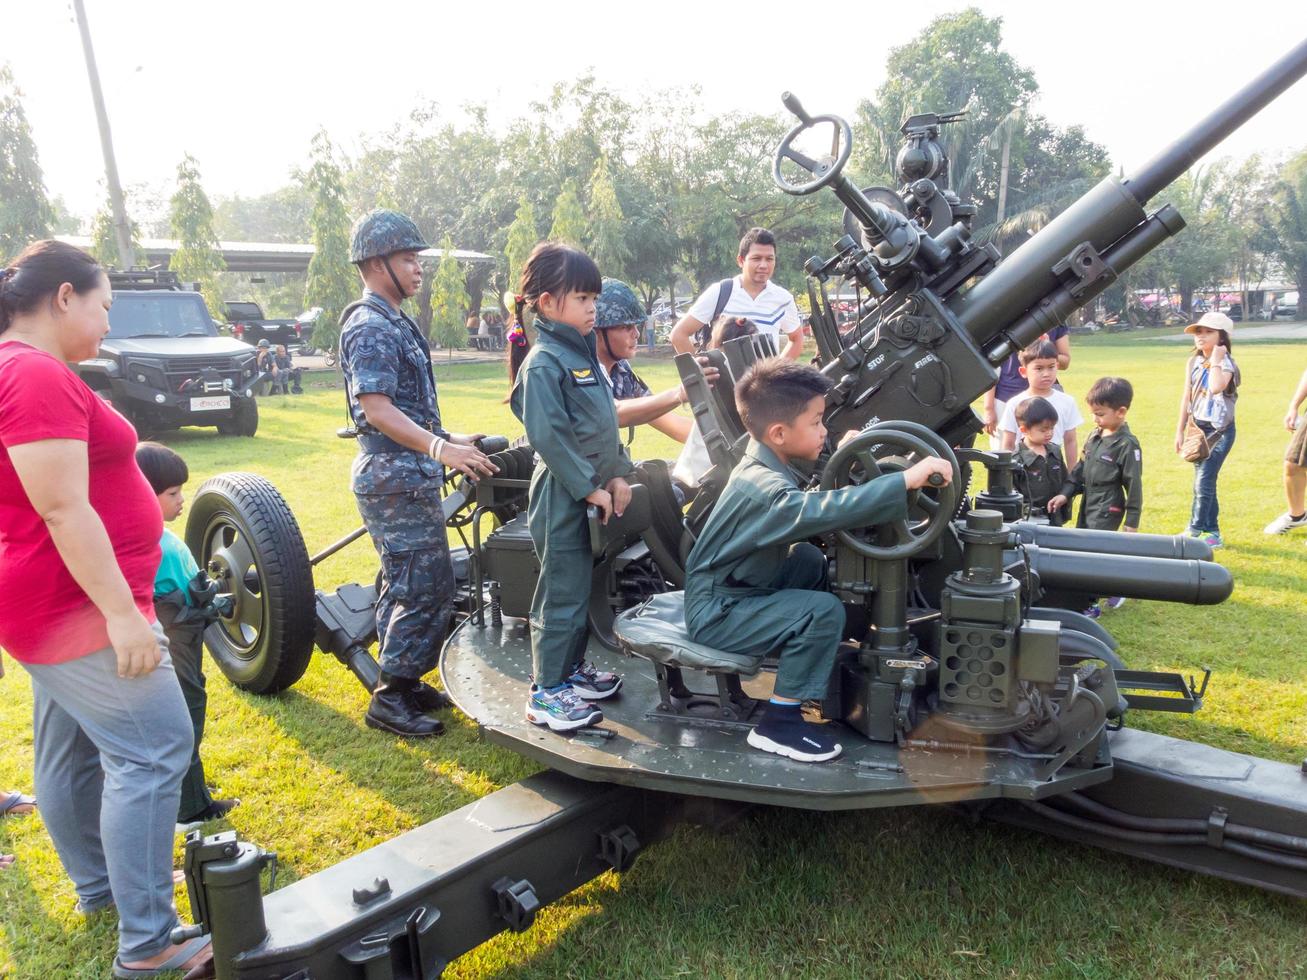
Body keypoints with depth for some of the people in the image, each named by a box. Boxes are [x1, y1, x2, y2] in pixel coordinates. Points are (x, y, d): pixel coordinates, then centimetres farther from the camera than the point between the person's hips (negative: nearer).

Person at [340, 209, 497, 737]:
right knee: (425, 587, -6)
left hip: (408, 475, 10)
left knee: (407, 585, 16)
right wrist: (442, 449, -30)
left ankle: (401, 682, 28)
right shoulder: (370, 327, -14)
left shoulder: (396, 324, 17)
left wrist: (451, 438, 21)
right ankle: (390, 699, 5)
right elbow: (376, 408, -22)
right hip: (396, 479, -10)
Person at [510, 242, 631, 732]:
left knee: (581, 585, 18)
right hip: (563, 496, -9)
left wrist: (617, 474, 6)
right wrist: (590, 488, -18)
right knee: (562, 593, -1)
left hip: (592, 494, 9)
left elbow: (605, 423, 16)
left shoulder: (584, 353, 13)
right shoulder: (543, 363, -15)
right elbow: (548, 437, -21)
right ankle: (547, 691, 11)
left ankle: (573, 667, 33)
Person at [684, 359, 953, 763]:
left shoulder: (764, 465, 4)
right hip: (716, 612, -10)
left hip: (734, 586, 10)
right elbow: (826, 510, -45)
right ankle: (779, 722, -9)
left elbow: (808, 510, 20)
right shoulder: (764, 489, -29)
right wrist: (906, 480, -46)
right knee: (823, 611, -21)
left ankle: (811, 663, 28)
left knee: (812, 561, 19)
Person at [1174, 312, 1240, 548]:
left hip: (1220, 431, -7)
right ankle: (1213, 533, 19)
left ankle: (1194, 530, -2)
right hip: (1198, 428, 7)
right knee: (1203, 482, 10)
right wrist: (1180, 430, 10)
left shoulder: (1226, 364, -12)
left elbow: (1216, 387, -34)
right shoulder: (1193, 362, 6)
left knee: (1203, 482, -11)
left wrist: (1215, 360, -23)